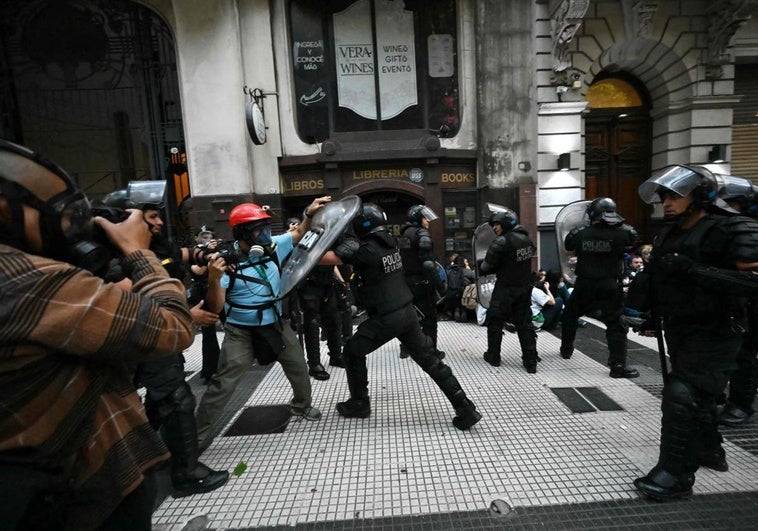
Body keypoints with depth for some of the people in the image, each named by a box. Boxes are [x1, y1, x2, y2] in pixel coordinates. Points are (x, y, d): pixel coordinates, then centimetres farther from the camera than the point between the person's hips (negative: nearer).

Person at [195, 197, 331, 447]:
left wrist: (310, 213, -5)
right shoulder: (227, 260, -21)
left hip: (276, 325, 5)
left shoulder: (273, 246, -8)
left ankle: (301, 405, 46)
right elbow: (216, 307, -23)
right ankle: (199, 435, 21)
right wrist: (214, 278, -41)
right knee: (223, 384, 0)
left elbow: (298, 234, 11)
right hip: (241, 333, -4)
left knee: (299, 369, 17)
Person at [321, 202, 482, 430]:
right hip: (407, 312, 7)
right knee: (429, 359, 12)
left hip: (386, 318, -7)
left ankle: (359, 403, 27)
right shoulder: (389, 241, 7)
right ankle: (466, 409, 14)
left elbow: (327, 258, -16)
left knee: (352, 352, 15)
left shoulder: (367, 251, -17)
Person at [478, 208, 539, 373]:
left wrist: (480, 269, 6)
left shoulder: (502, 241, -18)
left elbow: (487, 266, -16)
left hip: (506, 288, -6)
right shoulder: (527, 239, 6)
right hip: (525, 287, 7)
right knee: (525, 323, 12)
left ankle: (493, 356, 21)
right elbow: (526, 260, 12)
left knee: (495, 322, 10)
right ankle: (531, 361, 13)